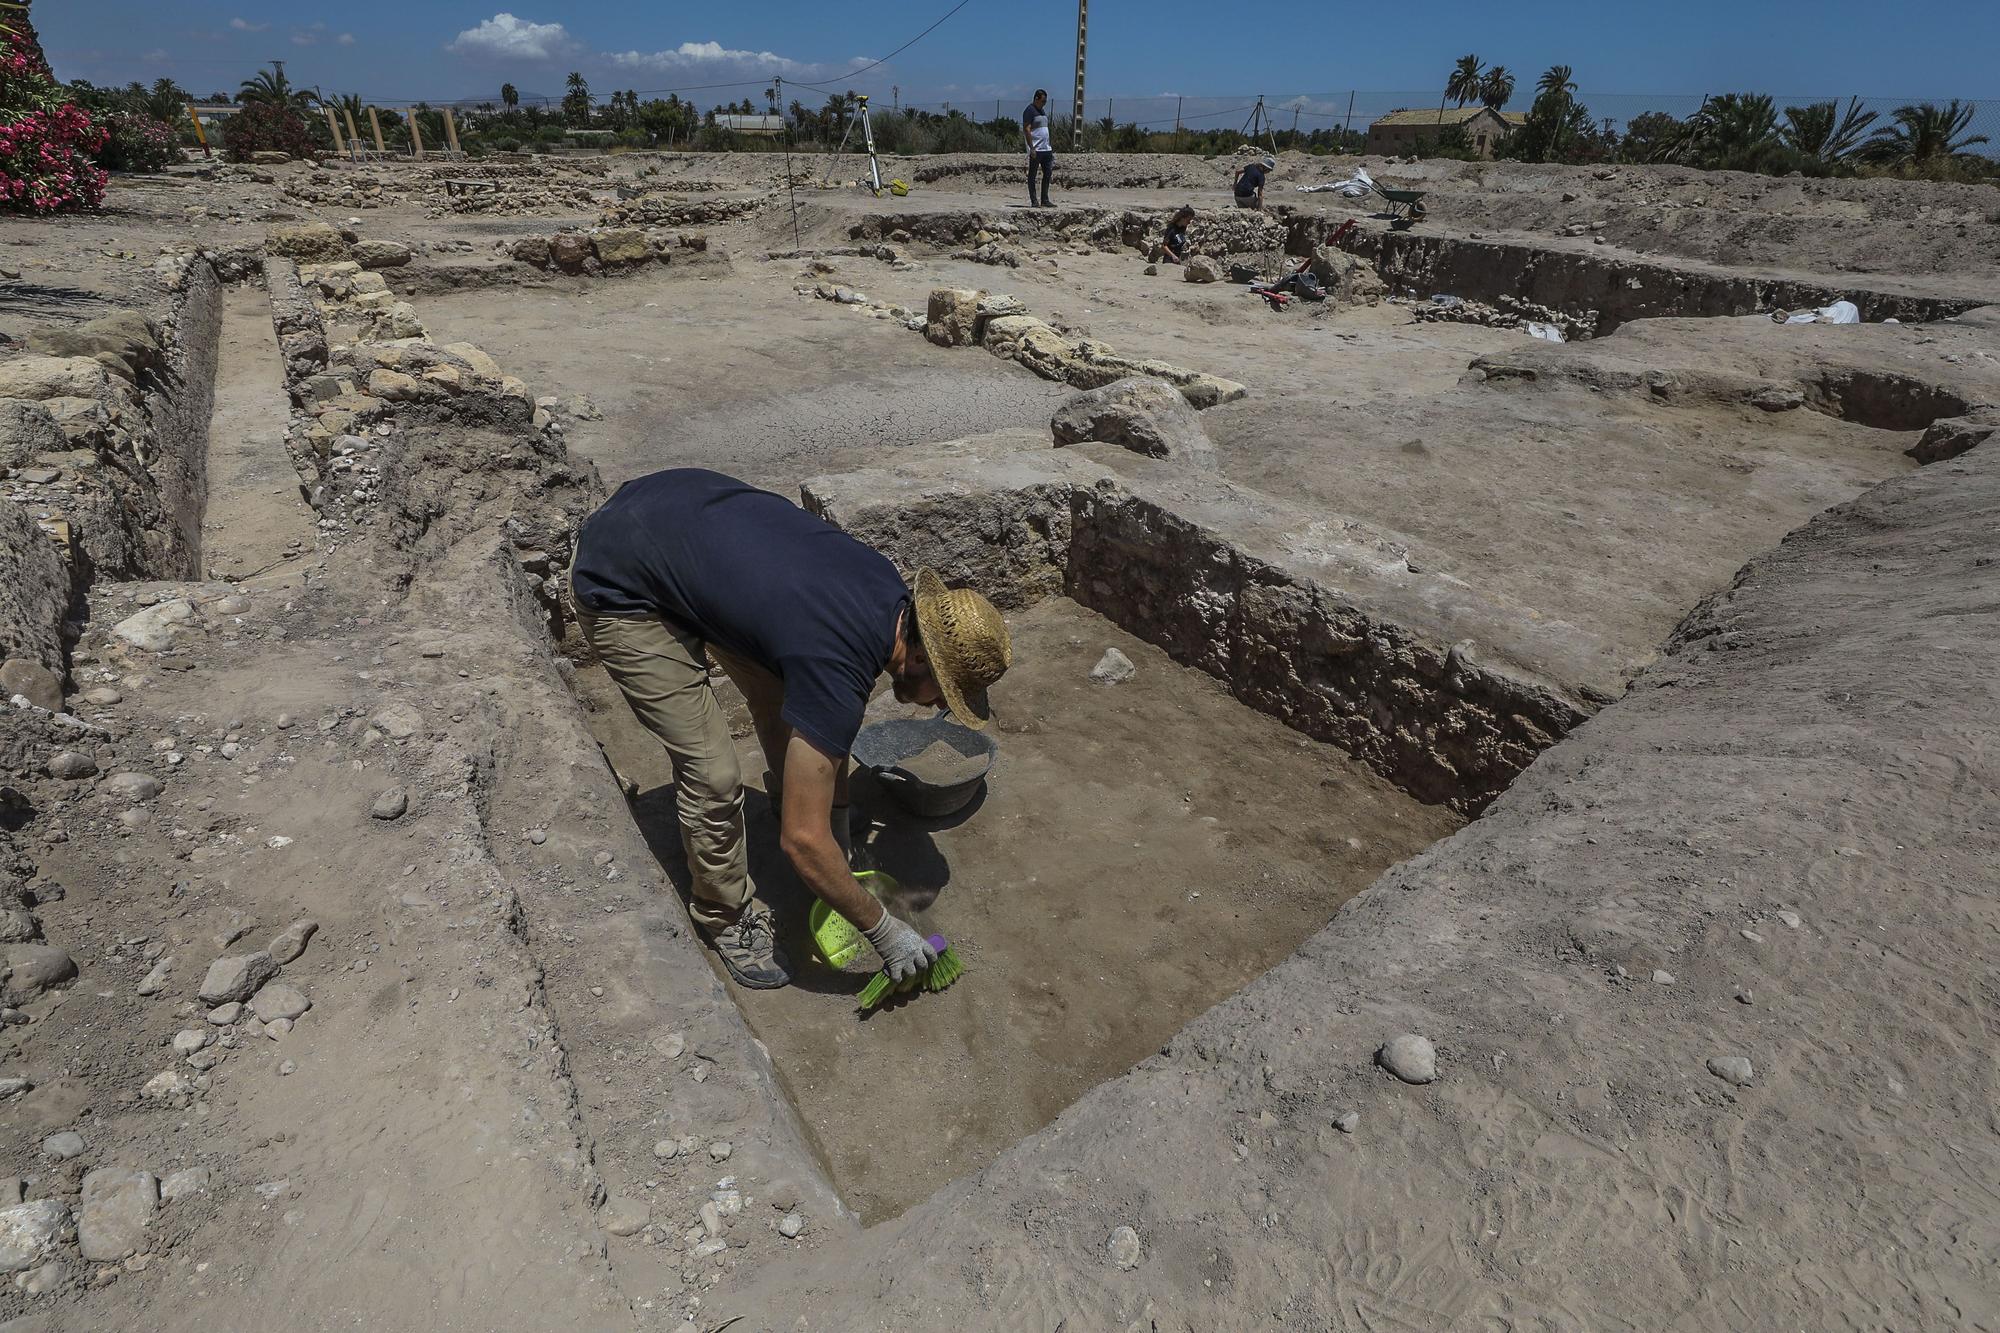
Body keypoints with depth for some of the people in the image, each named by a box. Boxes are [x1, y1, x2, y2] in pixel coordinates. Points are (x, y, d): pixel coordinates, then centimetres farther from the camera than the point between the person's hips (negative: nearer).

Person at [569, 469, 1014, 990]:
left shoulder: (890, 587, -7)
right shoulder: (838, 672, -31)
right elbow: (803, 840, -25)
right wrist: (883, 929, -11)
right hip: (619, 586, -8)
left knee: (788, 703, 12)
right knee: (713, 774, -8)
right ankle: (725, 916, 18)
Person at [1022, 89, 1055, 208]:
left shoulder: (1042, 111, 19)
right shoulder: (1029, 111, -7)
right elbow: (1026, 130, -14)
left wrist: (1051, 144, 19)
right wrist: (1031, 148, -21)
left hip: (1046, 149, 9)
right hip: (1035, 150, -9)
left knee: (1048, 174, 6)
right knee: (1032, 176, -2)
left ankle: (1045, 200, 11)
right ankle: (1034, 201, 0)